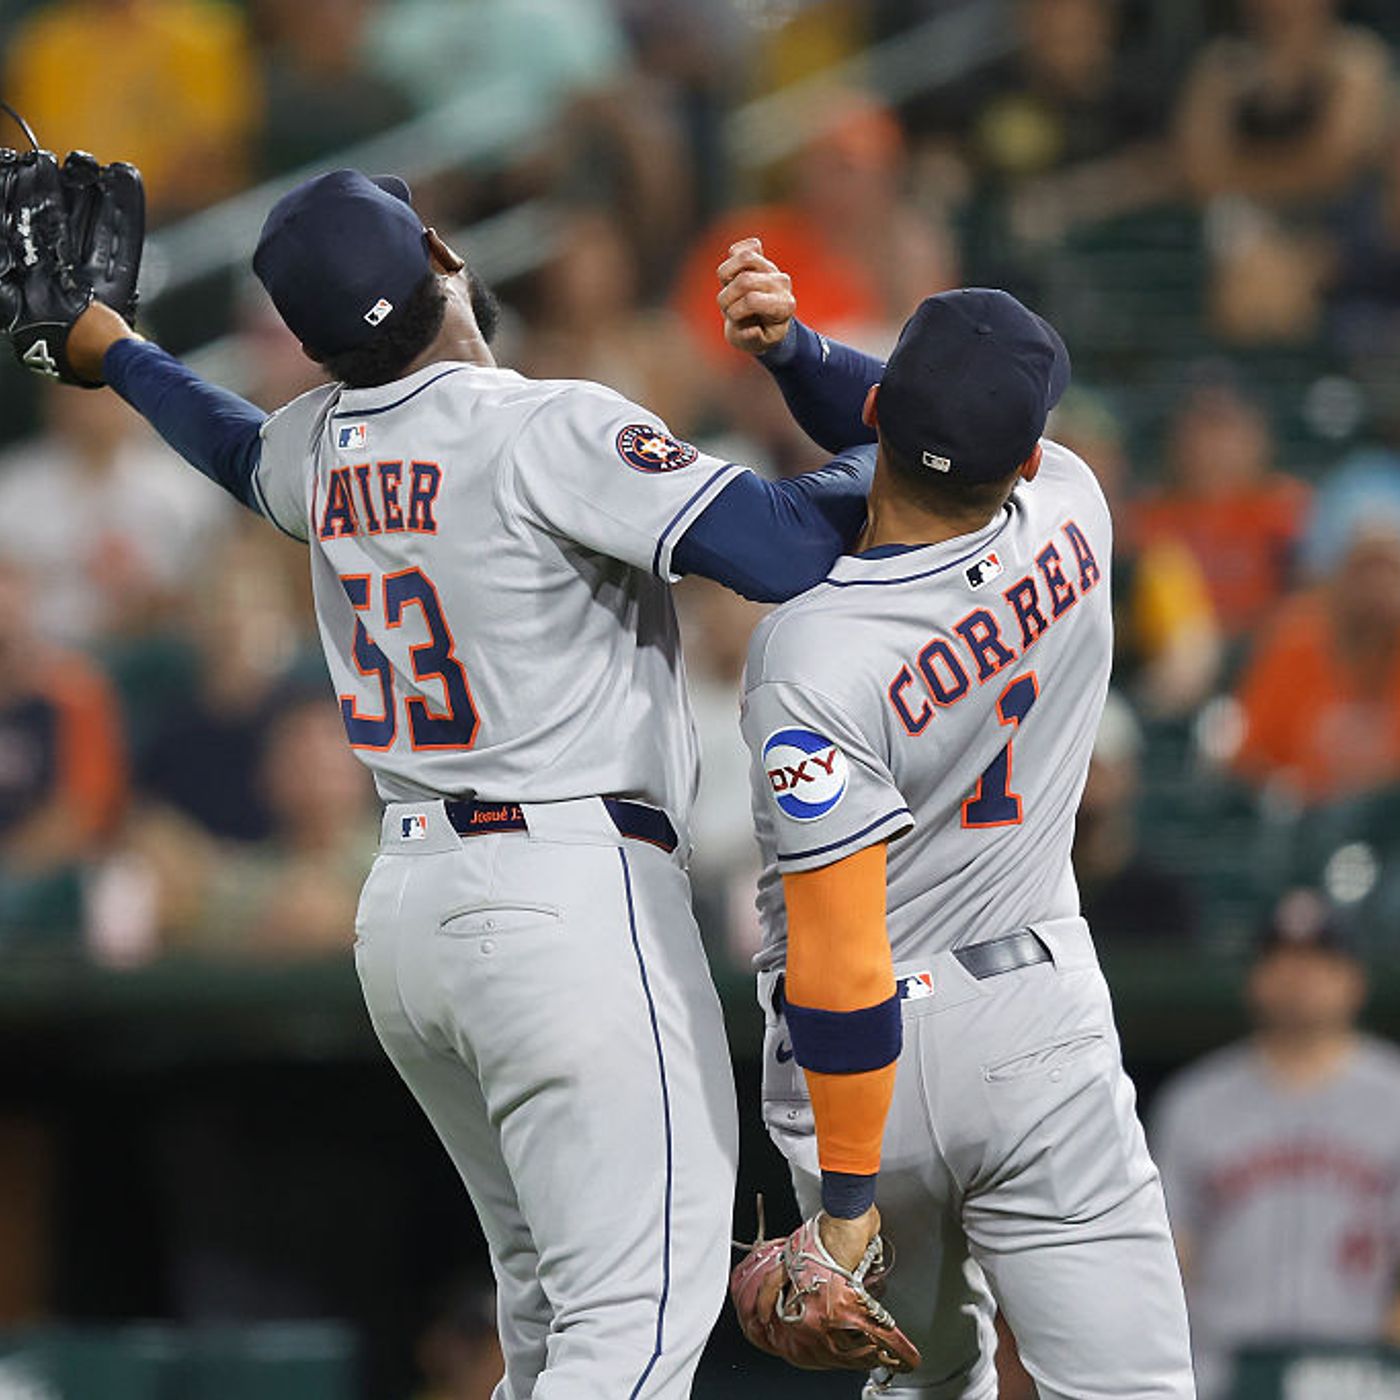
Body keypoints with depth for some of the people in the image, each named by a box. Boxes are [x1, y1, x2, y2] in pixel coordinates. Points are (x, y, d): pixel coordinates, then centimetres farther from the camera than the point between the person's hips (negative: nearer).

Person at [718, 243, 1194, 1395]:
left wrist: (845, 1196, -15)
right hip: (1043, 1023, 2)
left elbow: (839, 963, -23)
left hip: (868, 1058, -2)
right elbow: (944, 440, 14)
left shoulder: (812, 657, -23)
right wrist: (792, 348, -4)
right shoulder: (1072, 521, -9)